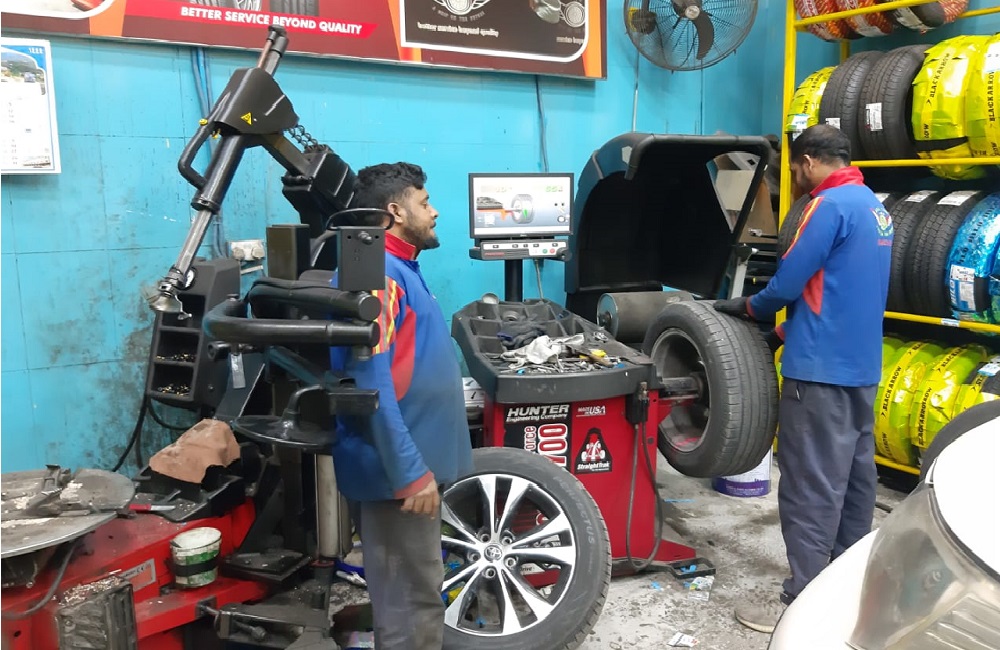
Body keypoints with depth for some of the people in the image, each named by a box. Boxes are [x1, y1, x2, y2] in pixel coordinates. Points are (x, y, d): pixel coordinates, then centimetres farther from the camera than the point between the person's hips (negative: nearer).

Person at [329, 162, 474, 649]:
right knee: (410, 599, 1)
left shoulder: (400, 269, 15)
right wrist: (410, 470, -25)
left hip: (414, 462, 10)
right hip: (399, 469, -10)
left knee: (418, 591, 21)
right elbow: (372, 383, -26)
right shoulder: (375, 273, -18)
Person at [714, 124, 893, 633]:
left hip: (822, 369, -10)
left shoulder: (831, 205, -15)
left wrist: (749, 308, 4)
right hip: (861, 365, 10)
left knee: (811, 486, -5)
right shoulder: (875, 208, 15)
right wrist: (785, 332, 18)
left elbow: (788, 281, -16)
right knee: (854, 475, 16)